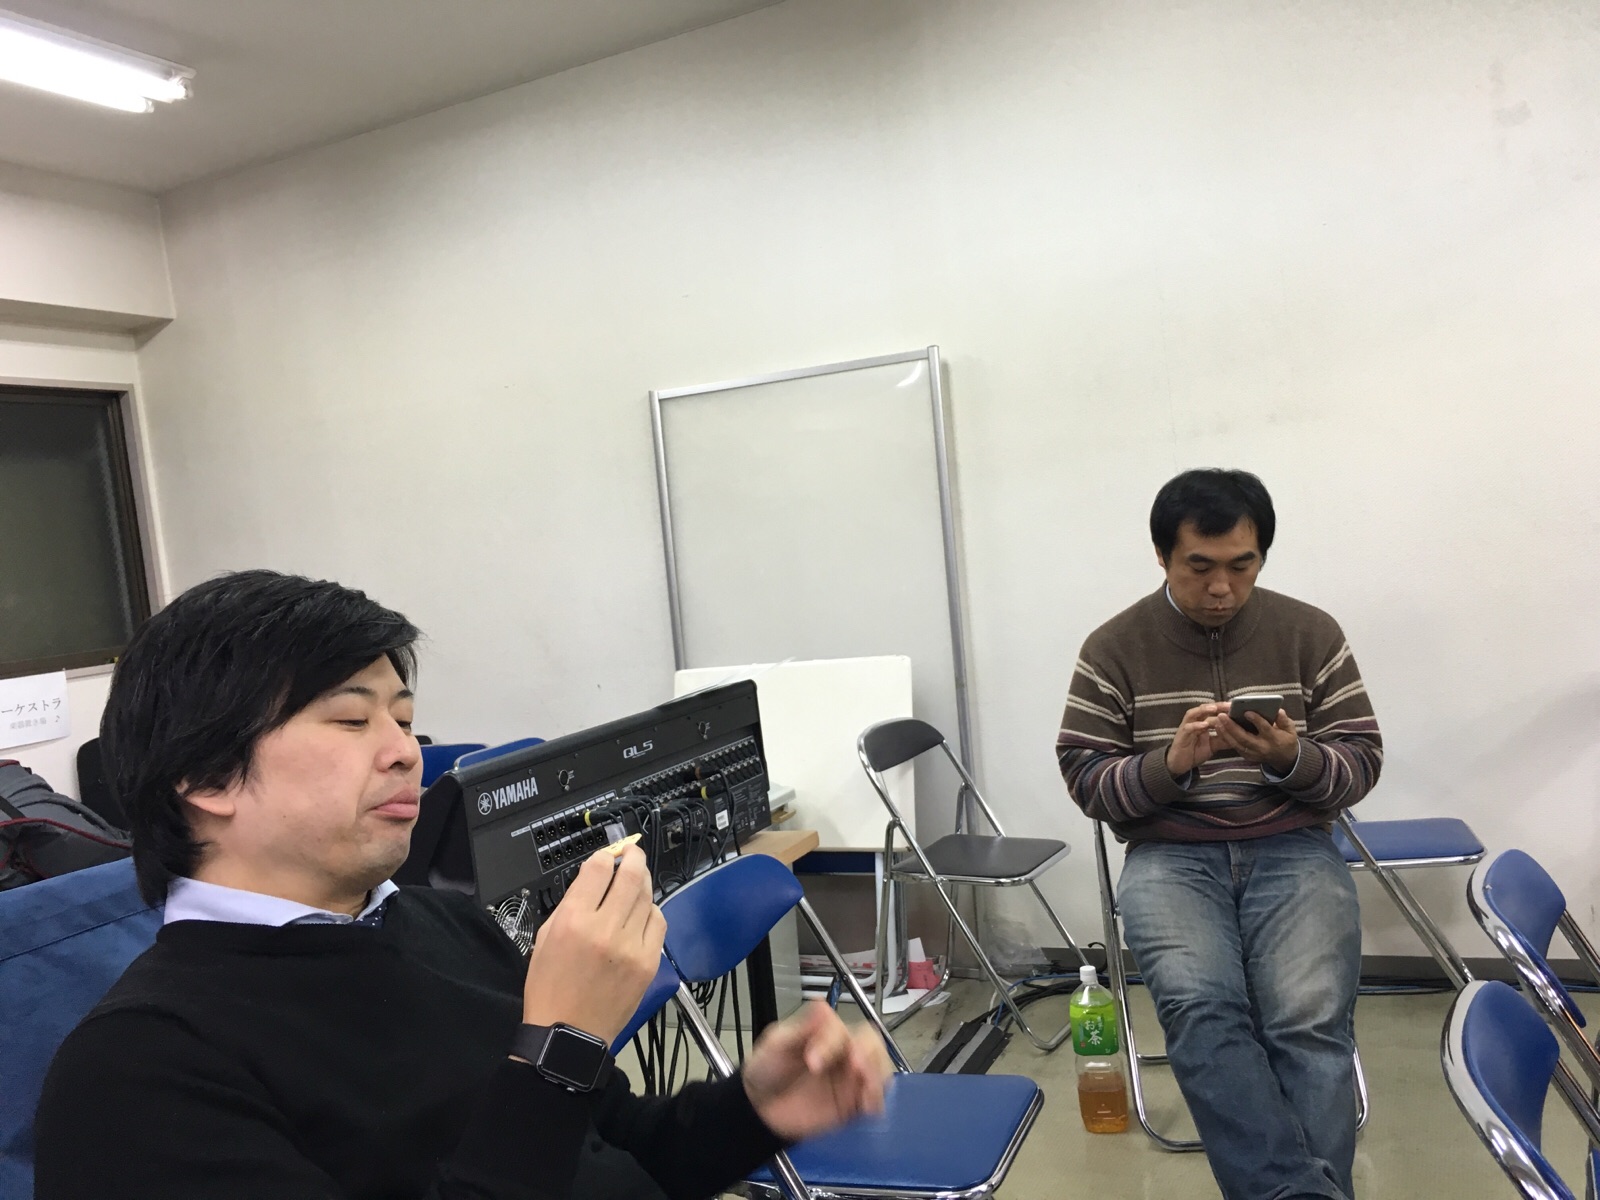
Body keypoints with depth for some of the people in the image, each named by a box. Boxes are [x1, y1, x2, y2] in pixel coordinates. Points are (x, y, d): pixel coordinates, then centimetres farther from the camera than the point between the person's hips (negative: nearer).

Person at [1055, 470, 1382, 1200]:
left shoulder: (1312, 634, 5)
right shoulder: (1113, 648, 1)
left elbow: (1362, 762, 5)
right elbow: (1086, 780, 0)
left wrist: (1291, 758, -17)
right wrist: (1171, 762, -19)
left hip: (1293, 848, 1)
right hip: (1170, 854, -1)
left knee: (1312, 1018, -26)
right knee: (1199, 1002, -30)